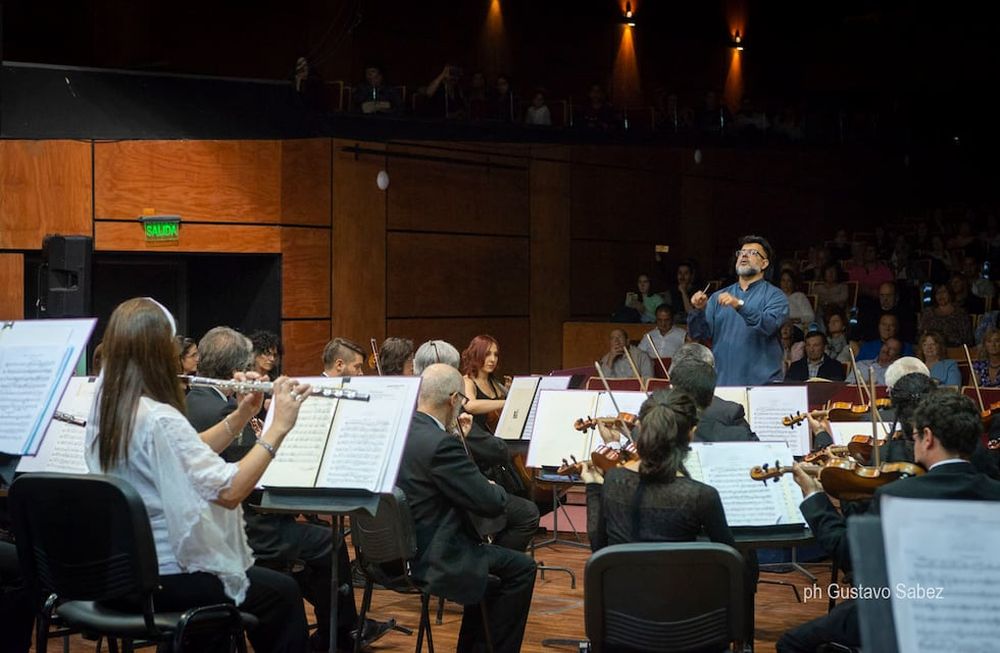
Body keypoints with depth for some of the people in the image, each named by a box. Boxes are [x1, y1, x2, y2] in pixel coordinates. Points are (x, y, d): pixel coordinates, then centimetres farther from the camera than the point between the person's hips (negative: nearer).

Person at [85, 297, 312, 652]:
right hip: (160, 578, -9)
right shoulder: (158, 419, -26)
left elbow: (191, 456, 12)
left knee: (264, 581, 29)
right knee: (283, 592, 13)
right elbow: (229, 490, -30)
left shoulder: (105, 407, 2)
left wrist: (242, 415, 4)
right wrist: (278, 427, -22)